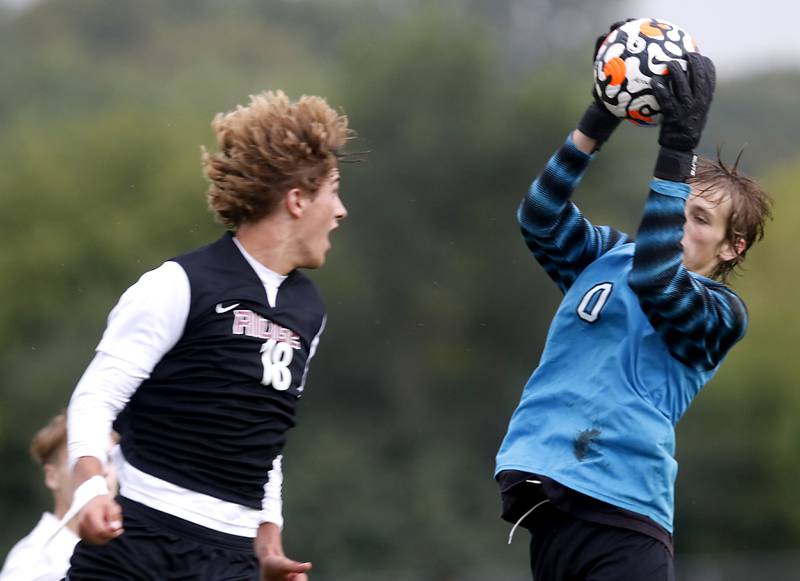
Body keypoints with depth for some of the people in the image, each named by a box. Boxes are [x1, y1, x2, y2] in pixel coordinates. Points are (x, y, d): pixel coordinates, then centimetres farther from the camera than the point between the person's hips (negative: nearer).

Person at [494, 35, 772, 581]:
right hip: (541, 489, 3)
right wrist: (597, 122, -13)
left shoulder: (721, 314, 5)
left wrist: (678, 147, -22)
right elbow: (539, 218, -1)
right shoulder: (604, 254, 18)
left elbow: (652, 280, -15)